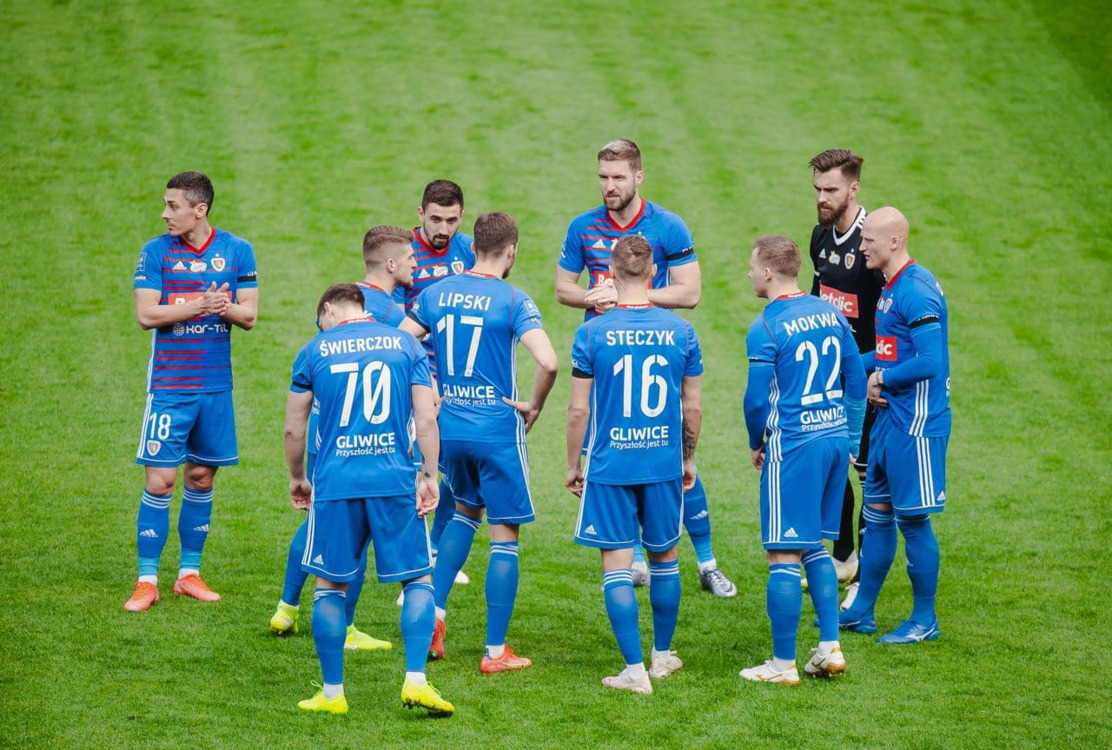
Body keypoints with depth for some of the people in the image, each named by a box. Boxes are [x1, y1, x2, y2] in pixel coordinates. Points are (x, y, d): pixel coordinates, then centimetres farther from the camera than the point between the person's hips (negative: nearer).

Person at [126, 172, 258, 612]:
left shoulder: (237, 251, 3)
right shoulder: (156, 252, -2)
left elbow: (248, 315, 2)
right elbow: (146, 314, -9)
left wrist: (221, 307, -18)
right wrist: (200, 305, -18)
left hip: (216, 385, 2)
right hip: (169, 384, -2)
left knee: (201, 478, 9)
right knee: (159, 481, -6)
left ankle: (189, 573, 20)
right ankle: (147, 580, 0)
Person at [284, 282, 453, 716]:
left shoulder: (315, 351, 6)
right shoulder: (405, 344, 8)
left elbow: (294, 429, 8)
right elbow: (426, 419, 1)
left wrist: (297, 478, 22)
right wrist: (429, 476, 5)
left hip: (335, 484, 0)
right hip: (395, 483, 0)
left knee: (330, 586, 11)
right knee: (418, 579, 10)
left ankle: (332, 693, 14)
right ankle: (416, 680, -3)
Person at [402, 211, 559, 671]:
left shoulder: (437, 293, 3)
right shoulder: (513, 301, -12)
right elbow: (548, 363, -24)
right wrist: (534, 405, -7)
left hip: (448, 428, 5)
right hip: (497, 432, -5)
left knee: (466, 511, 29)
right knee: (504, 536, 4)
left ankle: (434, 611, 15)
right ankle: (495, 652, 5)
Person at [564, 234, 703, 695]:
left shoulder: (592, 334, -8)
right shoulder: (680, 332, -2)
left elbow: (579, 409, -6)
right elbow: (693, 406, 4)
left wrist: (573, 465, 7)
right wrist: (688, 459, 19)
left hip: (610, 465, -2)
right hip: (665, 464, 3)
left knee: (617, 564, 2)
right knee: (664, 557, 18)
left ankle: (634, 670, -2)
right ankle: (662, 656, 30)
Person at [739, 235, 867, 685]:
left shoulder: (766, 328, -12)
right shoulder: (829, 314, 8)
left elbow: (757, 399, -11)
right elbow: (856, 382, 12)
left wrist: (755, 444, 7)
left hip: (792, 446, -7)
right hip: (835, 438, 7)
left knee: (784, 555, -1)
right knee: (815, 547, 18)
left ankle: (783, 663, 1)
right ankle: (830, 648, 15)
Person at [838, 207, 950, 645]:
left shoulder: (916, 292, -20)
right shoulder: (891, 287, 12)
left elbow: (929, 362, -25)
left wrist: (882, 379, -13)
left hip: (915, 424, -10)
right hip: (890, 417, 10)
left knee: (913, 519, -1)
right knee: (877, 511, 14)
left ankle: (924, 621, 9)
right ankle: (861, 613, 22)